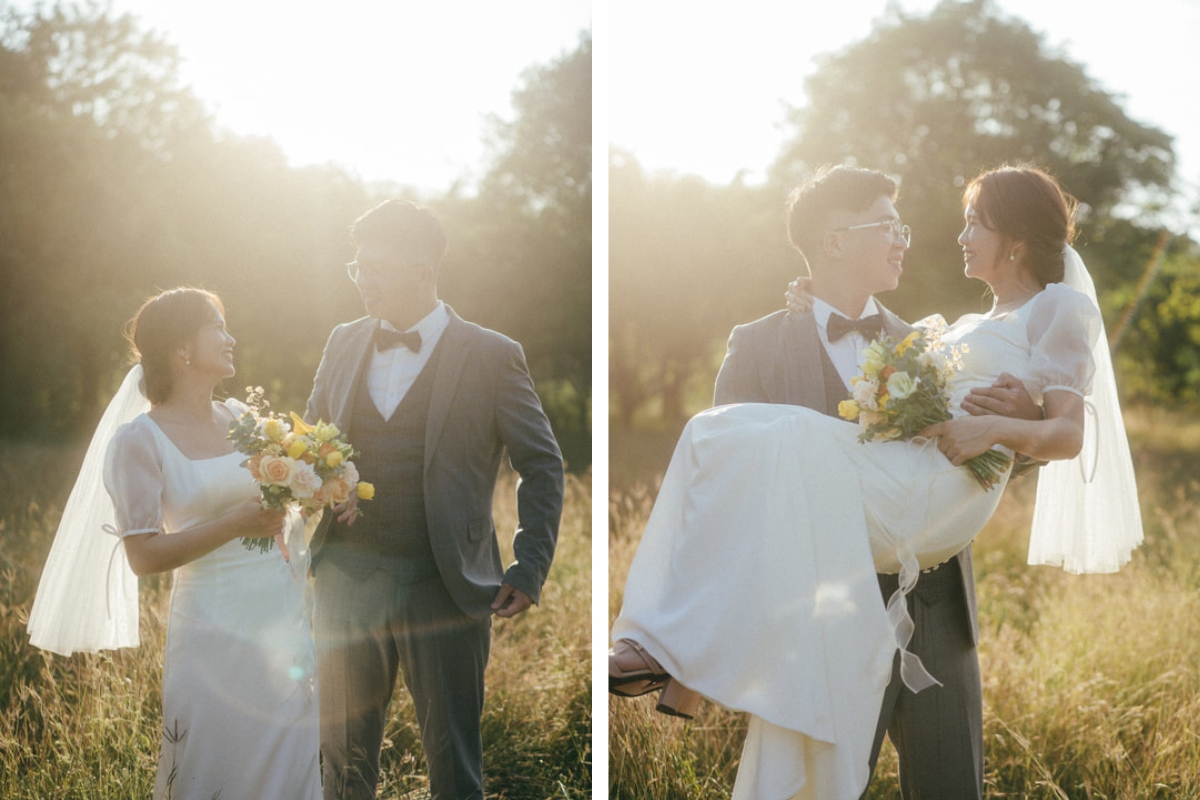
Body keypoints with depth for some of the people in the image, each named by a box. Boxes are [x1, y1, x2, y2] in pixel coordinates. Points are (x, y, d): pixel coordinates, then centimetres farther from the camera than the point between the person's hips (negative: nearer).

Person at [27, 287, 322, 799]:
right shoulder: (139, 441, -7)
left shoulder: (242, 417, 10)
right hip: (215, 633, -5)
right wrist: (239, 523, -18)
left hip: (284, 622, 6)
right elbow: (143, 556, -12)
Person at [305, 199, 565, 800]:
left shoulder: (490, 356, -4)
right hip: (346, 585, 4)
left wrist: (530, 570, -7)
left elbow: (542, 465, 0)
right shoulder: (343, 345, 9)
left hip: (444, 590, -4)